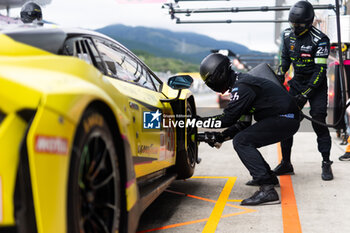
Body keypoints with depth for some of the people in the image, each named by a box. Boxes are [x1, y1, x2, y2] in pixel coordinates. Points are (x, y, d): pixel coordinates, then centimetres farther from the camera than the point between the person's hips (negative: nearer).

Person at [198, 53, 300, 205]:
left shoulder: (241, 87, -17)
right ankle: (269, 177, 29)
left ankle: (267, 190, -27)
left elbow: (228, 118, -20)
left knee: (241, 141, -18)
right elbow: (243, 122, 18)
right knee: (244, 141, 16)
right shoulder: (242, 82, 16)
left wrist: (200, 121, -10)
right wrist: (221, 136, 12)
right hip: (284, 119, 10)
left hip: (284, 119, -10)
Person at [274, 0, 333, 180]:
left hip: (316, 84, -5)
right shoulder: (288, 35, 0)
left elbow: (320, 70, -20)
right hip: (297, 81, 6)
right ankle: (286, 163, 8)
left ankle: (326, 164, 0)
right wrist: (280, 73, -3)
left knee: (318, 122, -13)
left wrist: (306, 94, -24)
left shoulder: (320, 39, -19)